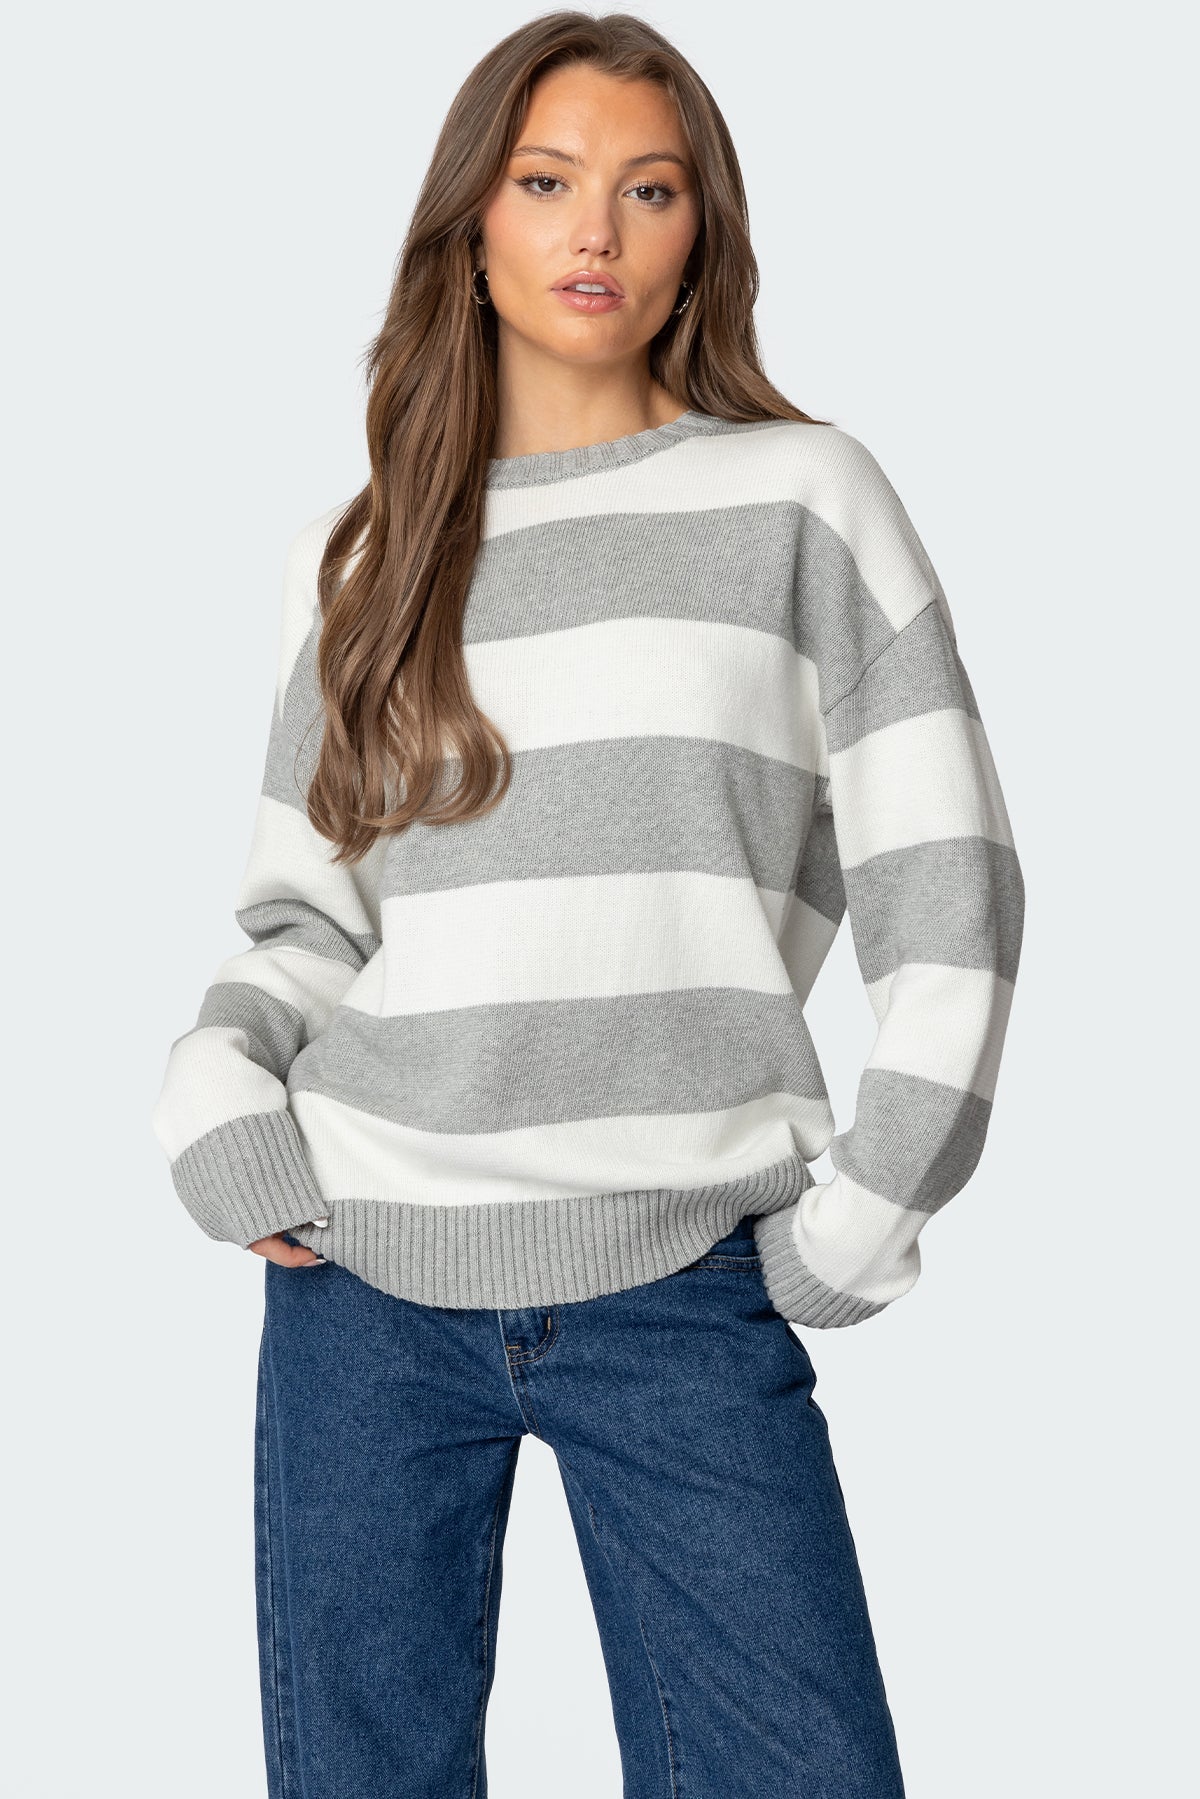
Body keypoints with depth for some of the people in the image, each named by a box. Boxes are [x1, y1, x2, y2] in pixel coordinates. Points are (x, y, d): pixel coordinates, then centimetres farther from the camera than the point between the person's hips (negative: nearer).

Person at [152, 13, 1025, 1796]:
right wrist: (218, 1090, -4)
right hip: (366, 1280, 3)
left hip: (683, 1294, -2)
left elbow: (947, 896, 0)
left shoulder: (803, 497, 3)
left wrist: (857, 1227, -3)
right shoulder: (367, 558, 12)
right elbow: (302, 916, 15)